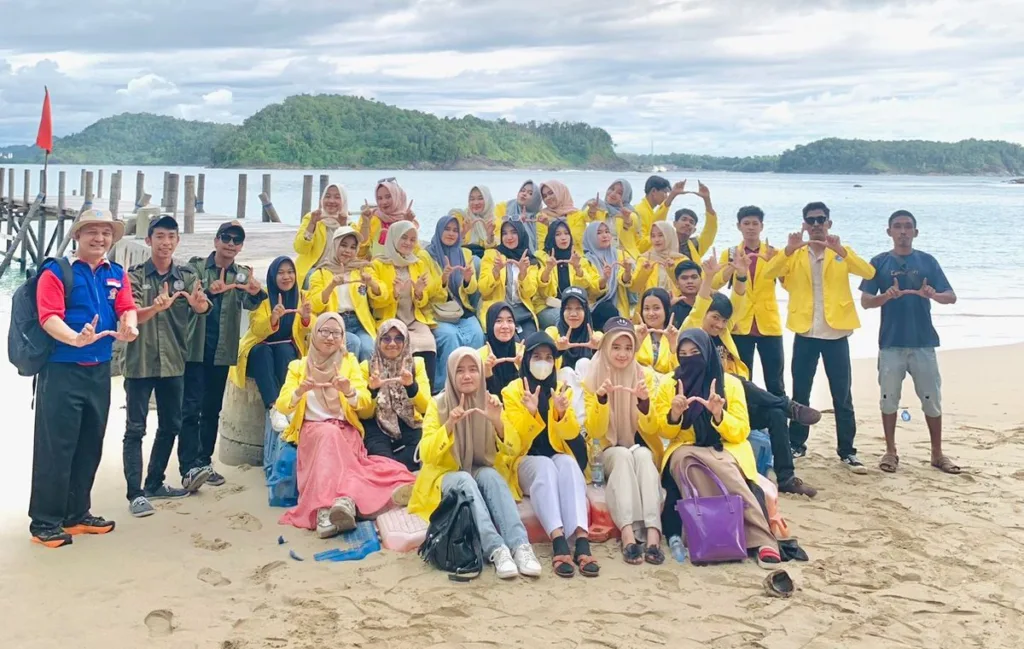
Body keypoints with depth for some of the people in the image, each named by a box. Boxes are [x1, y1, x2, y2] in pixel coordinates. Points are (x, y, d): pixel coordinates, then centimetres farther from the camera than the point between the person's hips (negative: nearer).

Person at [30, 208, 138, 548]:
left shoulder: (117, 275, 11)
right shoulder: (56, 272, -7)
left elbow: (127, 308, 0)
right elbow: (48, 317, -17)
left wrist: (129, 327, -24)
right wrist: (76, 339, -36)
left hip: (100, 371, 6)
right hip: (61, 370, -6)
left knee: (90, 445, 13)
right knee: (55, 447, -4)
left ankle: (77, 514, 26)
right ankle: (45, 522, 5)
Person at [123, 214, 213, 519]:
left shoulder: (187, 277, 4)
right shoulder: (134, 275, -4)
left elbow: (203, 306, -14)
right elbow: (132, 316, -18)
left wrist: (199, 304, -39)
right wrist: (157, 307, -40)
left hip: (173, 362, 4)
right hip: (139, 362, -4)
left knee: (170, 426, 13)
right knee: (135, 429, -2)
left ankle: (154, 484, 27)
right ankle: (135, 493, -2)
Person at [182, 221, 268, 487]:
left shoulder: (243, 274, 7)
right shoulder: (196, 267, -1)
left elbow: (249, 304, -12)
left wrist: (256, 293, -37)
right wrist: (210, 291, -38)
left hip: (222, 351, 4)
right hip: (194, 348, -4)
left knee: (212, 409, 10)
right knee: (191, 408, -6)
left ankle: (205, 461, 18)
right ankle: (189, 465, -4)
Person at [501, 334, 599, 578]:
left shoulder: (562, 389, 10)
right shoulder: (513, 391, 2)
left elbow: (571, 434, -1)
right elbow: (515, 441, -7)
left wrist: (562, 412, -21)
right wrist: (530, 412, -24)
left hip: (559, 459, 2)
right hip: (527, 461, -2)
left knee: (567, 462, -34)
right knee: (545, 466, -37)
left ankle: (582, 540, -51)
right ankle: (558, 541, -53)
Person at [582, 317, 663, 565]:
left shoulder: (645, 375, 1)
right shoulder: (592, 380, -1)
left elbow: (652, 429, -5)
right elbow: (594, 432, -9)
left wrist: (644, 401, -25)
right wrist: (601, 398, -26)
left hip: (644, 450, 1)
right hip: (610, 453, 0)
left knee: (641, 454, -34)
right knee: (623, 454, -34)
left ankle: (653, 535, -48)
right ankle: (629, 535, -48)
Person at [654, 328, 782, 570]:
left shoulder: (730, 383, 4)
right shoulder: (669, 386, 9)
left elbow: (740, 432, -1)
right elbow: (665, 433, 7)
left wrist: (718, 415, -20)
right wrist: (674, 415, -16)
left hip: (725, 450, -1)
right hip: (686, 451, 1)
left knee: (724, 469, -39)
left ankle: (762, 540, -41)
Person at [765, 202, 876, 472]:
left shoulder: (842, 252, 6)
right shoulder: (795, 254, 7)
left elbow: (869, 272, -11)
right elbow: (769, 274, -10)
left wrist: (841, 251, -25)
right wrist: (788, 250, -25)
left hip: (836, 333, -1)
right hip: (805, 333, 1)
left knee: (842, 396, 2)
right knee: (800, 394, 8)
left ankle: (847, 450, 8)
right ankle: (796, 444, 19)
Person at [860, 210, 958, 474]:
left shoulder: (927, 261, 5)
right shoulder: (879, 262, 2)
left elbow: (951, 297, 1)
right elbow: (865, 301, -3)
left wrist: (933, 295, -21)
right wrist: (886, 296, -24)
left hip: (924, 342, 1)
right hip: (891, 343, -1)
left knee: (932, 399, 5)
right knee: (889, 399, 6)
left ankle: (937, 454, 17)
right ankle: (890, 452, 18)